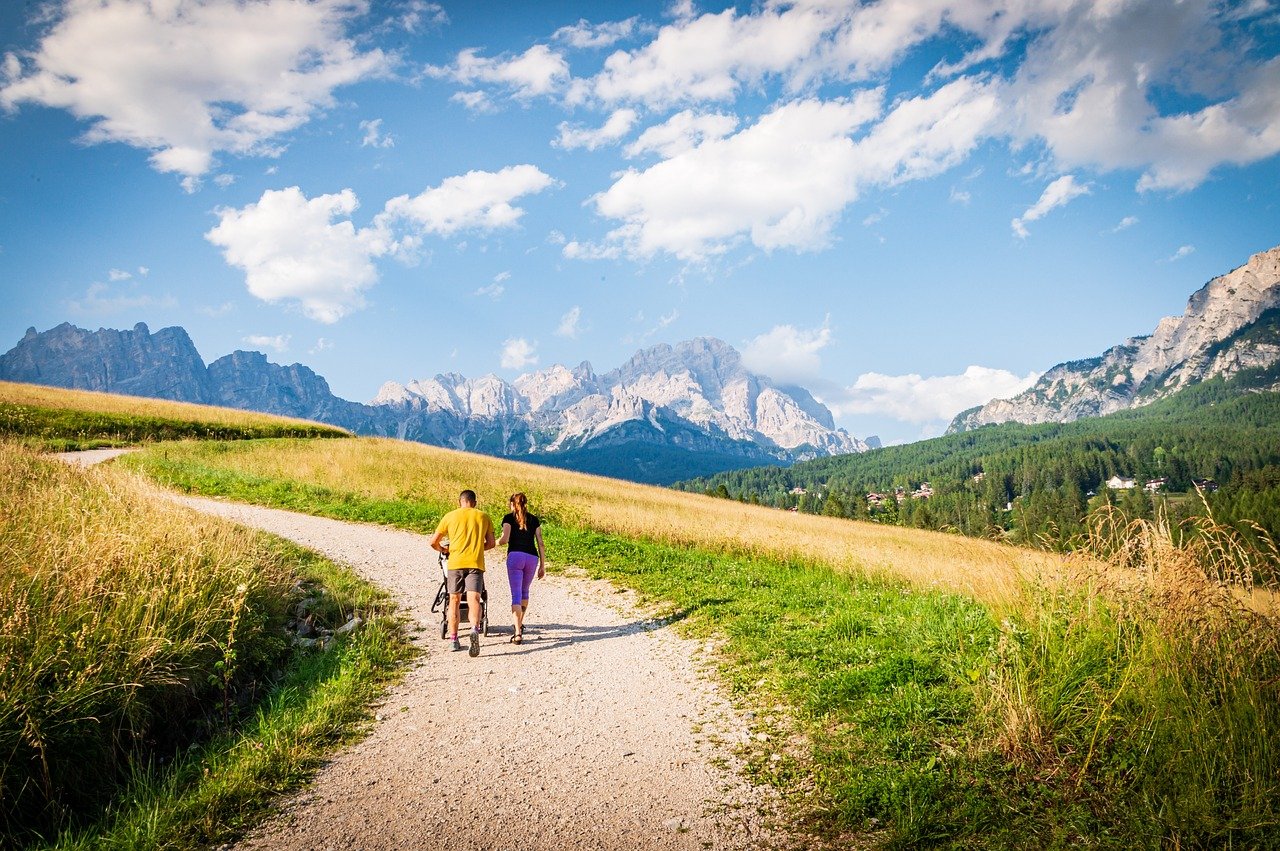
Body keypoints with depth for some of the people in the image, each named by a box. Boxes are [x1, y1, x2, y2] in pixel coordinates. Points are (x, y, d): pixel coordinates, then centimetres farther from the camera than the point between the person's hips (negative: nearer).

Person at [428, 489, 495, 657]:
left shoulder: (450, 516, 10)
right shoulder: (483, 517, 13)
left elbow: (434, 542, 9)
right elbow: (491, 543, 15)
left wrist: (443, 550, 30)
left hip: (455, 562, 0)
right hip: (476, 563, 0)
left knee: (454, 601, 13)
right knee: (473, 599, -8)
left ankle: (454, 640, 17)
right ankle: (475, 629, -35)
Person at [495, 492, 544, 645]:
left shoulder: (509, 518, 7)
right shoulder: (534, 520, 16)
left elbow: (505, 539, -6)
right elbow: (540, 543, 12)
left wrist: (495, 542, 17)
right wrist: (543, 566, 15)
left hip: (515, 556, -3)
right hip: (532, 558, 3)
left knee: (516, 595, -5)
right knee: (524, 591, 24)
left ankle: (518, 634, -15)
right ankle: (520, 624, 39)